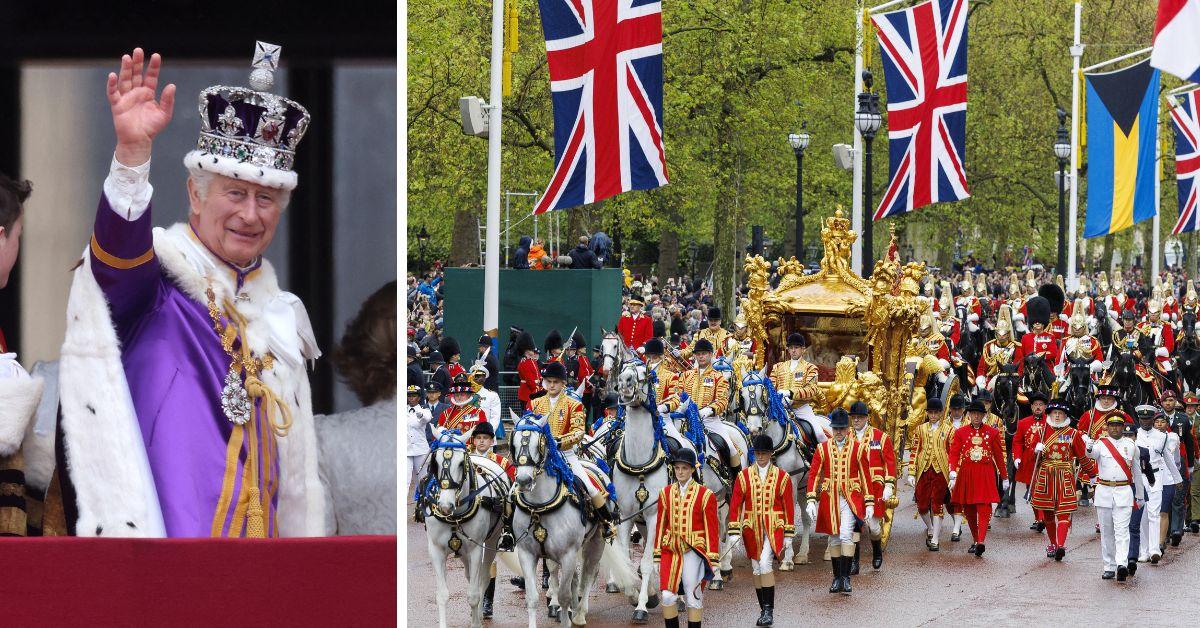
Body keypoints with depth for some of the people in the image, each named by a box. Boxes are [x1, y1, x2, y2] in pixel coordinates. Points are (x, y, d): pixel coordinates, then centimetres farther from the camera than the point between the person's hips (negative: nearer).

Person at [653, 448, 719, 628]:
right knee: (668, 596, -6)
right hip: (670, 550, 3)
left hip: (694, 552, -3)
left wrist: (713, 561, -7)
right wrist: (658, 556, 8)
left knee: (693, 599, 4)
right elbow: (660, 525, 11)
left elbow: (712, 529, -3)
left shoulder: (705, 495, -4)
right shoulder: (665, 493, 6)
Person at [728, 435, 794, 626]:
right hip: (752, 530, 3)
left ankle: (769, 610, -16)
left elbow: (788, 506, 4)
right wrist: (735, 532, -4)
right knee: (756, 569, 8)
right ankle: (764, 611, 19)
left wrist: (788, 535, 2)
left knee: (765, 563, -20)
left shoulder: (782, 477, 1)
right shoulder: (744, 476, 3)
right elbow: (735, 505, 2)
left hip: (774, 529, -3)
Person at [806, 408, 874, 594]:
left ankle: (846, 578, -14)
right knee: (834, 538, 9)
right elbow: (814, 474, 1)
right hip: (830, 500, 2)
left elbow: (865, 476, 3)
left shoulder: (858, 448, 0)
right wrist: (811, 500, -9)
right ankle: (837, 578, 18)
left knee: (846, 535, -16)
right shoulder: (822, 449, 3)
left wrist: (869, 503, 1)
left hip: (850, 499, -2)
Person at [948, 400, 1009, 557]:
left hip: (986, 475, -2)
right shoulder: (960, 432, 5)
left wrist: (1004, 477, 12)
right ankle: (975, 541, 23)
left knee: (984, 508, -14)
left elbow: (999, 456, 9)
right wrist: (953, 474, -15)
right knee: (969, 509, 7)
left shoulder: (992, 432, 5)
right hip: (966, 474, 2)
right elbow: (954, 454, -1)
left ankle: (981, 542, -23)